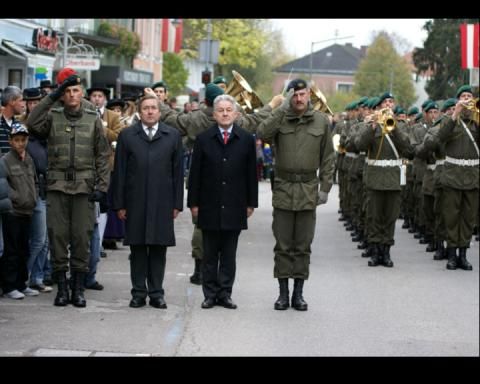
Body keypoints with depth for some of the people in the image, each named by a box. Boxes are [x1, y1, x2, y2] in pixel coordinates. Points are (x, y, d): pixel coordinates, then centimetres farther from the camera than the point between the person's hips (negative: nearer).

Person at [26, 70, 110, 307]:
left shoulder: (93, 120, 8)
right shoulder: (52, 117, 6)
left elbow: (103, 156, 8)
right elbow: (32, 124, -16)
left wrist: (102, 186, -1)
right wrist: (52, 96, -15)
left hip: (84, 187, 0)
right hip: (57, 186, 0)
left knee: (82, 238, 0)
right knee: (57, 236, 1)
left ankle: (78, 288, 9)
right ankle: (61, 286, 10)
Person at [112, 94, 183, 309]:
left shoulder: (172, 136, 7)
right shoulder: (127, 136, 5)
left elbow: (178, 172, 6)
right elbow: (119, 172, 3)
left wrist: (177, 203, 1)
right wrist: (119, 204, -2)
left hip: (162, 203, 0)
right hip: (135, 201, 0)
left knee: (159, 249, 4)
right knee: (137, 249, 4)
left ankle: (156, 293, 11)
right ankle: (138, 292, 12)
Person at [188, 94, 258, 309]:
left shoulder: (246, 140, 4)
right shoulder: (203, 139, 3)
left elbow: (251, 173, 6)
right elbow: (195, 174, 3)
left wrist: (251, 202, 3)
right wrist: (193, 203, -1)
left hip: (234, 207, 0)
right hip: (209, 207, 0)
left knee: (229, 254, 6)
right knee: (210, 254, 5)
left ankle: (225, 293, 12)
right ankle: (210, 294, 11)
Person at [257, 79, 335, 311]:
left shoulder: (321, 121, 5)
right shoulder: (280, 119, 1)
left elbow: (327, 158, 7)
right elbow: (263, 134, -19)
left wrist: (325, 187, 1)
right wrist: (283, 108, -18)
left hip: (308, 190, 1)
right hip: (283, 188, -1)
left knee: (303, 246, 6)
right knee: (283, 245, 4)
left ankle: (298, 294, 13)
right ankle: (283, 293, 11)